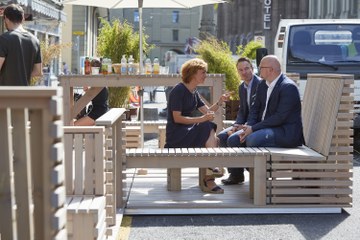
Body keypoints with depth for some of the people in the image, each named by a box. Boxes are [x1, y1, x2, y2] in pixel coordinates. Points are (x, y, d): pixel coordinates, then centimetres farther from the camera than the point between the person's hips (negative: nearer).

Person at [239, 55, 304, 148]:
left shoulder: (288, 87, -17)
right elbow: (255, 108, 11)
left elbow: (280, 117, -22)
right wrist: (249, 127, -9)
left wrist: (253, 128, -21)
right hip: (266, 127, 9)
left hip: (286, 132, -9)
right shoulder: (263, 85, 10)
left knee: (252, 140, -31)